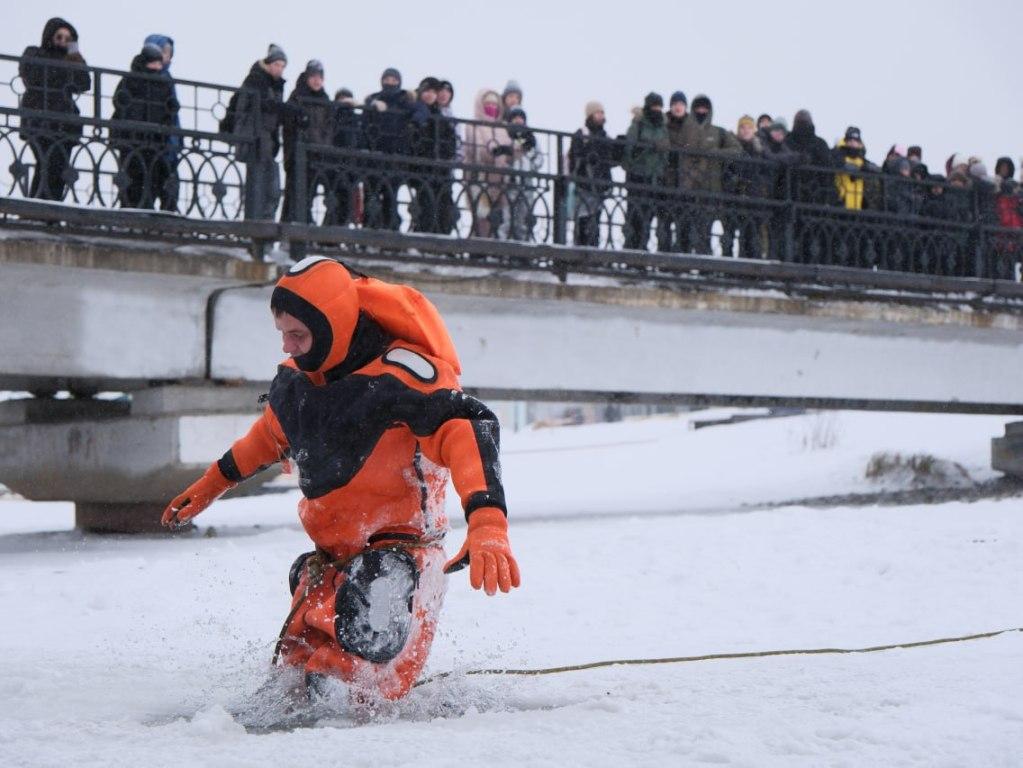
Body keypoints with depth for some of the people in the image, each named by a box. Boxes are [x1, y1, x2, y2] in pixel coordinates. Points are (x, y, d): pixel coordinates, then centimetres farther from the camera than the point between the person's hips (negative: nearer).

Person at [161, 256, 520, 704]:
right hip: (329, 555, 8)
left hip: (397, 549, -8)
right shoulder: (296, 377, 6)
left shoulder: (397, 373, -20)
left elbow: (466, 431, -33)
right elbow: (271, 435, 28)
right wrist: (212, 483, 39)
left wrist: (487, 523, -48)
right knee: (299, 657, 5)